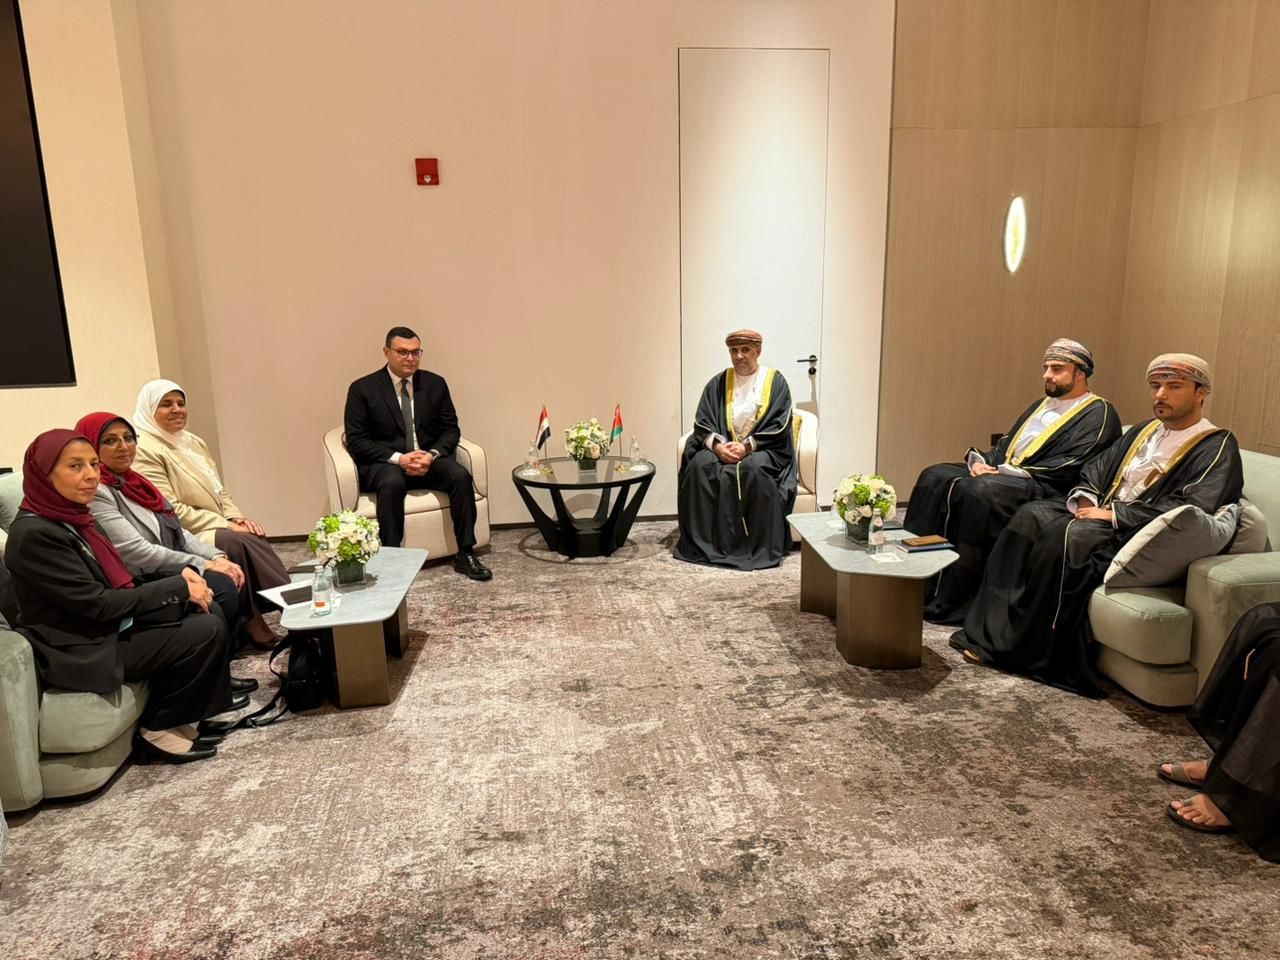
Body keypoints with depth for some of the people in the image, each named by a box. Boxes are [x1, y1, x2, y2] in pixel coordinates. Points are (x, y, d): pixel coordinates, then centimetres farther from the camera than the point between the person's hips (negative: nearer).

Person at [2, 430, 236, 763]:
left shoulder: (69, 517, 8)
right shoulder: (35, 534, -20)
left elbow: (117, 582, 11)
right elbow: (97, 603, -22)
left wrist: (179, 577, -5)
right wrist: (178, 587, -18)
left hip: (109, 628, 9)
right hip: (79, 650, -9)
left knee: (208, 613, -2)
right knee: (207, 632, -17)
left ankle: (187, 715, 6)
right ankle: (159, 731, -1)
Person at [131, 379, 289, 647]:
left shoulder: (194, 442, 18)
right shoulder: (144, 450, -9)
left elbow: (219, 491, 19)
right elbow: (170, 510, -16)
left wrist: (237, 518, -2)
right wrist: (226, 525, -18)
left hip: (219, 529, 7)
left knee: (255, 538, -23)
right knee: (239, 543, -31)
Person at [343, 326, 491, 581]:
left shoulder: (435, 384, 7)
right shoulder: (363, 389, -3)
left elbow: (451, 429, 7)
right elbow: (356, 441, -6)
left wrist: (432, 455, -14)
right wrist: (398, 458, -20)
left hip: (429, 459, 3)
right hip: (383, 464, -3)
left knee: (460, 475, -26)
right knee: (392, 483, -37)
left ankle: (465, 554, -19)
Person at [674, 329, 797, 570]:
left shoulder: (775, 382, 0)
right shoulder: (718, 383, 9)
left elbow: (778, 426, -9)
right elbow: (702, 422, 2)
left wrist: (747, 446, -21)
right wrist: (717, 445, -18)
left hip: (763, 449, -3)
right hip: (722, 446, 3)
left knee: (754, 468, -37)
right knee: (700, 465, -28)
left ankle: (760, 547, -28)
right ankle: (702, 543, -22)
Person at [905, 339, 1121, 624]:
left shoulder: (1099, 415, -1)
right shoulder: (1042, 405, 25)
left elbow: (1069, 468, -14)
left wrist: (1007, 472, -16)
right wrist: (980, 461, 0)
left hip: (1045, 491, -9)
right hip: (1002, 474, 9)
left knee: (979, 492, -35)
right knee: (935, 477, -10)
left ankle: (951, 602, -28)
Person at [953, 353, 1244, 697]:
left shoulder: (1217, 446, -1)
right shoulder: (1143, 432, 22)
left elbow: (1191, 510, -16)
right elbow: (1092, 472, 21)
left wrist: (1114, 514, -17)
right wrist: (1085, 500, -2)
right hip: (1100, 515, 8)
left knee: (1068, 536, -32)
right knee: (1031, 516, -17)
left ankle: (1025, 651, -24)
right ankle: (990, 632, -20)